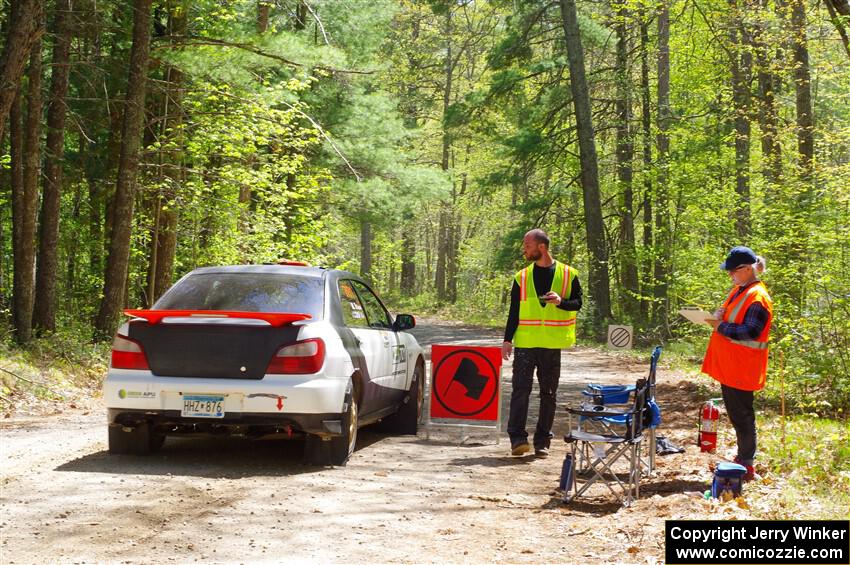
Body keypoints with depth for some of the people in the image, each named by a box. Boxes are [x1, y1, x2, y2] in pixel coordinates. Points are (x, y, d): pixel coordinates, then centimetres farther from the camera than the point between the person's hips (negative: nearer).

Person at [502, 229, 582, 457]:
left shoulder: (567, 274, 2)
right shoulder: (522, 277, 7)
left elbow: (577, 303, 5)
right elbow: (514, 311, 8)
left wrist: (560, 302, -17)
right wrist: (507, 340, 2)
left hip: (552, 344, 0)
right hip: (525, 343, 0)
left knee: (548, 393, 5)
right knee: (520, 389, -8)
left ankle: (542, 441, 12)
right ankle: (518, 437, -8)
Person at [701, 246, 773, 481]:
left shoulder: (757, 297, -17)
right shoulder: (738, 290, 12)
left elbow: (750, 332, -23)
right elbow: (730, 315, 25)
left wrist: (720, 326, -22)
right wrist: (718, 315, 2)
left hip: (742, 370, -9)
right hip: (728, 366, 10)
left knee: (742, 416, -3)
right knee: (735, 413, 17)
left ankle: (747, 466, 5)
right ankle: (742, 457, 28)